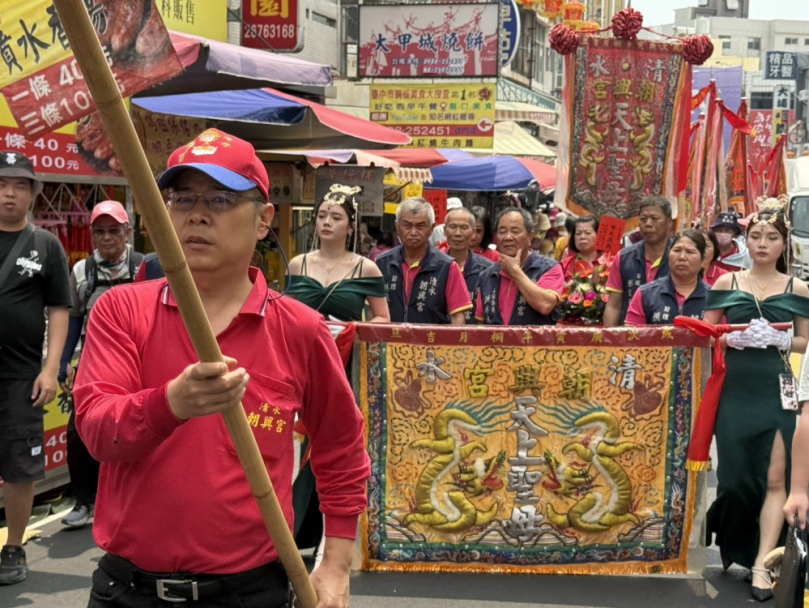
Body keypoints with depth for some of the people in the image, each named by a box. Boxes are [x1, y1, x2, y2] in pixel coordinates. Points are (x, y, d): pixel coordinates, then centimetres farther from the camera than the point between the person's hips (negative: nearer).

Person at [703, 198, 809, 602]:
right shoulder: (726, 283, 4)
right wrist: (732, 338, -14)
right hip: (734, 390, 0)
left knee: (775, 478, -5)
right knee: (735, 475, 7)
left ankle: (761, 563, -1)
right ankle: (731, 543, 32)